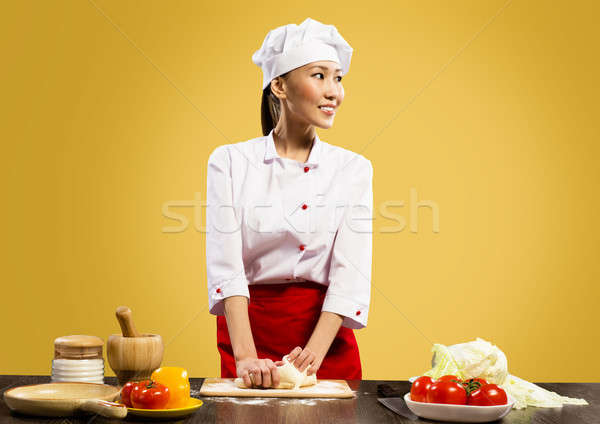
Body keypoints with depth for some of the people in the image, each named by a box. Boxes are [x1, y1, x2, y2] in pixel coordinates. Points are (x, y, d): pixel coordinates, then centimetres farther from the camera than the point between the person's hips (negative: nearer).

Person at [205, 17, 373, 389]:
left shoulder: (353, 169, 2)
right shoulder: (230, 162, -1)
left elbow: (350, 274, -6)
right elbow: (225, 267, -10)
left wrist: (311, 356, -19)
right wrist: (246, 357, -22)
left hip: (326, 333, 1)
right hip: (248, 328, -1)